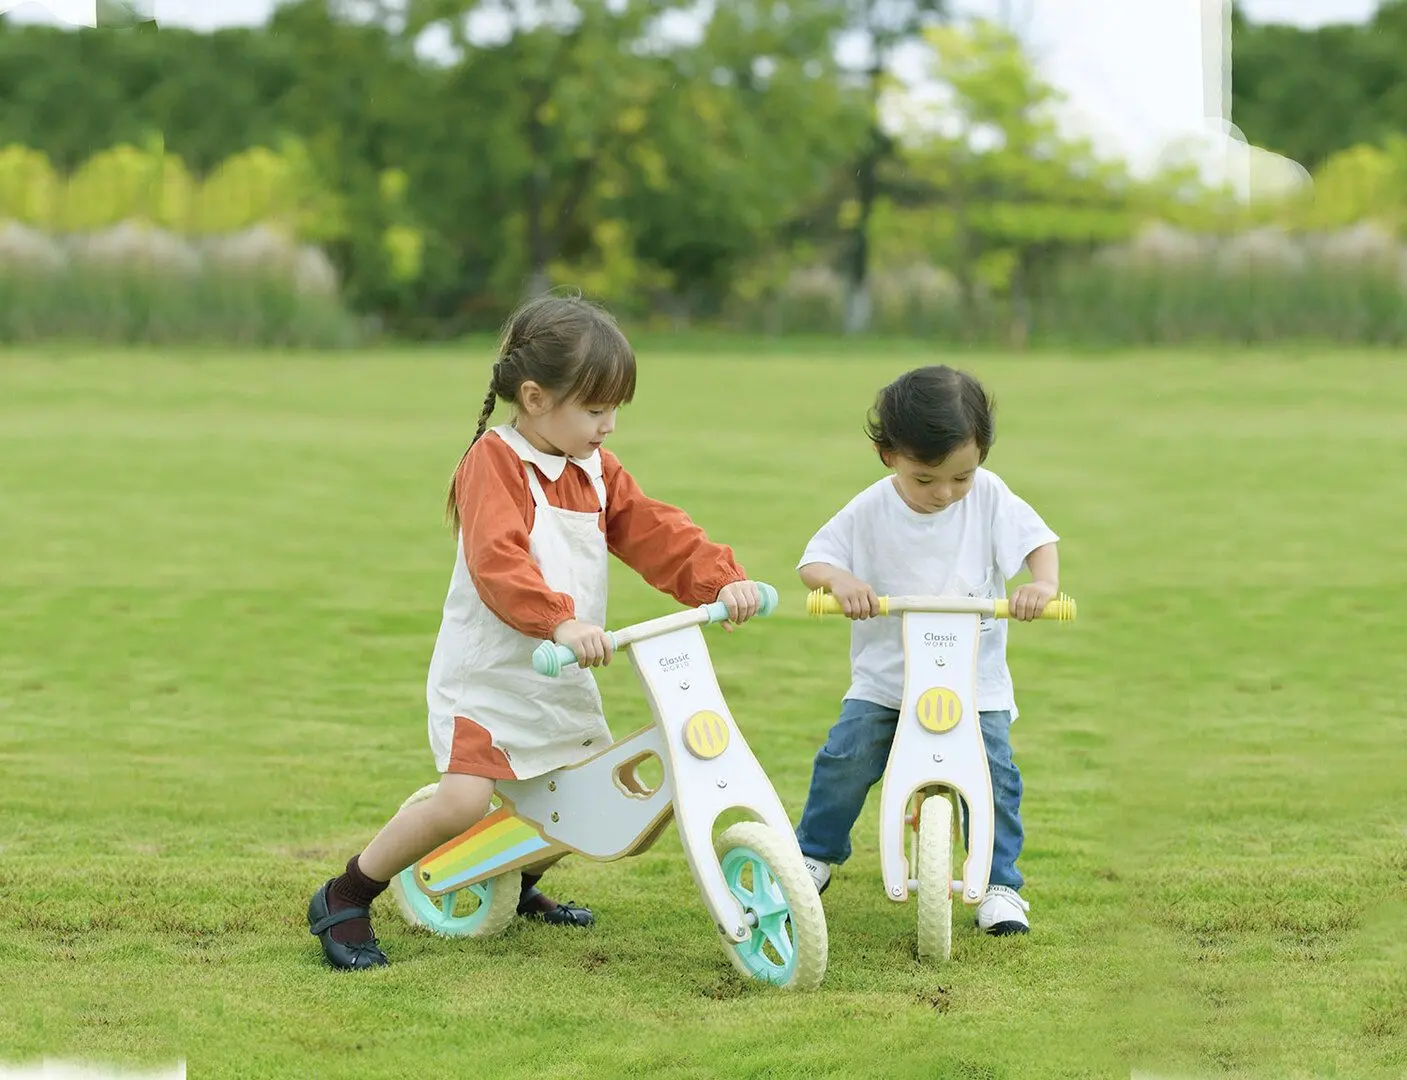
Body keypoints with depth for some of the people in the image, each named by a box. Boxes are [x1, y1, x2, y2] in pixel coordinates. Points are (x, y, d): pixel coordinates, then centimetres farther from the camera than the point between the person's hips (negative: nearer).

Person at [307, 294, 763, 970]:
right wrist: (561, 621, -44)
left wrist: (722, 580, -12)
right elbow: (498, 563, -30)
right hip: (486, 673, -8)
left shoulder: (596, 472, 10)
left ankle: (519, 884, 38)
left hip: (562, 681, 8)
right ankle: (342, 902, -7)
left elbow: (657, 535, 5)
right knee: (462, 801, -22)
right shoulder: (493, 463, -16)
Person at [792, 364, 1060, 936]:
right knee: (845, 760, -9)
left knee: (992, 774, -13)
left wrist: (1044, 583, -24)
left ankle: (999, 883, 5)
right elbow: (814, 558, -6)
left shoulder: (989, 497, -7)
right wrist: (840, 579, -29)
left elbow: (1038, 538, -2)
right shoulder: (870, 511, -8)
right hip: (884, 676, 0)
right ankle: (815, 855, 16)